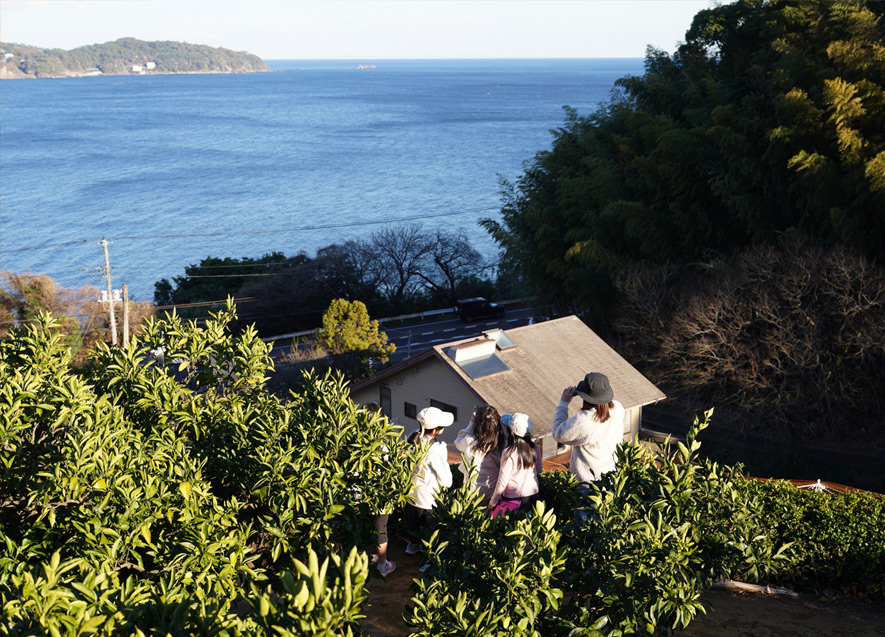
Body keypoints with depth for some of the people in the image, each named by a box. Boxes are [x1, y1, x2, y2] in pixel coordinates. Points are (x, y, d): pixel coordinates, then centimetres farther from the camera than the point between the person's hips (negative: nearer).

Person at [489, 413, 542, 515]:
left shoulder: (509, 453, -20)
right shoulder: (534, 448, -4)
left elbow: (502, 481, -15)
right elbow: (539, 470, 12)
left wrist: (492, 502, -4)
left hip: (513, 499, -5)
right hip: (533, 495, 6)